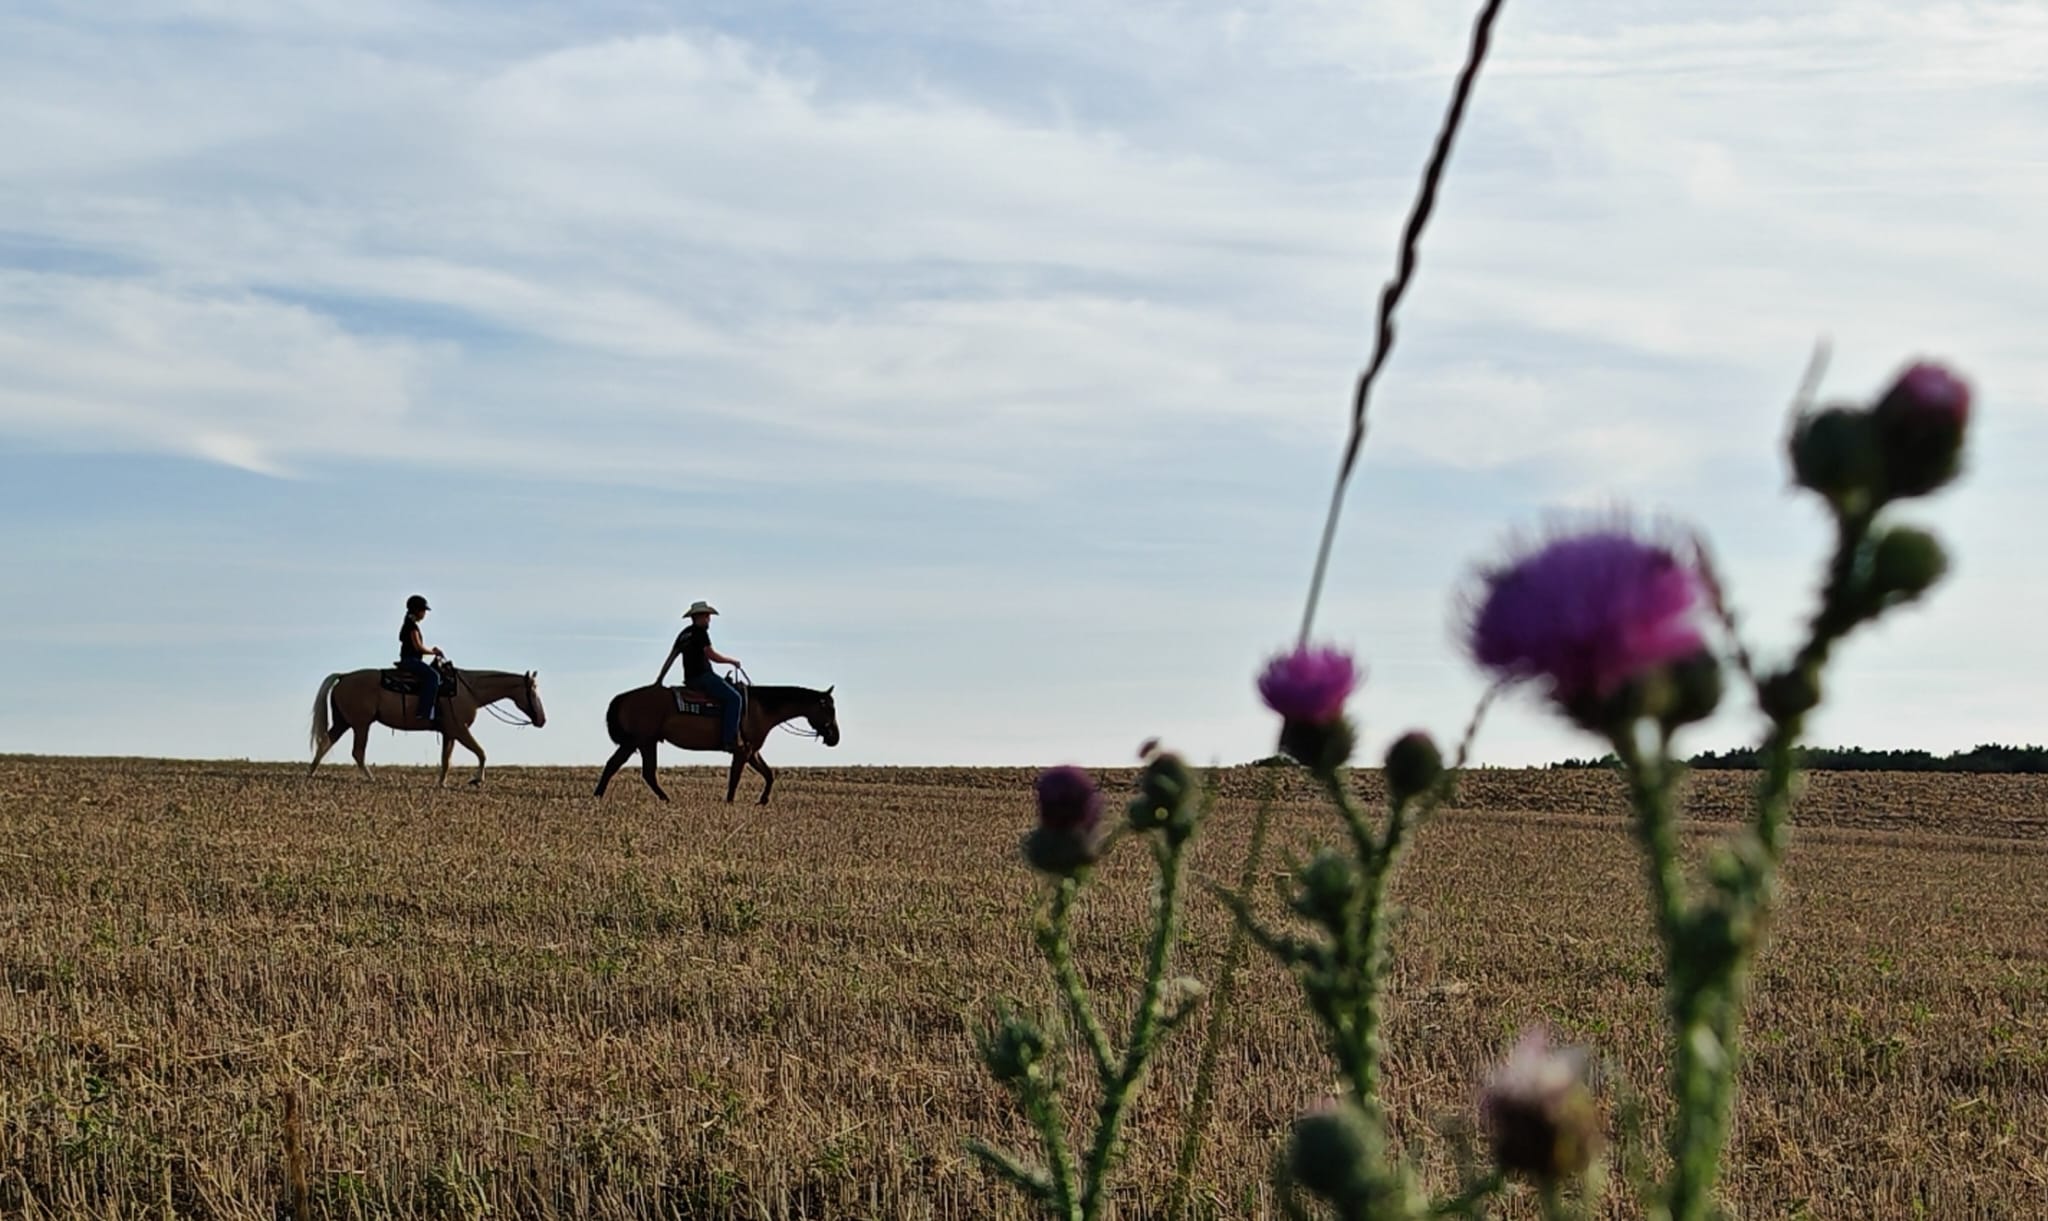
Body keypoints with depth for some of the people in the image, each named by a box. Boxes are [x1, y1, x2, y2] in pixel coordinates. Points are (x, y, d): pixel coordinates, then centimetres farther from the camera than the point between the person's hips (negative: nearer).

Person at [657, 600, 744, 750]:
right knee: (734, 698, -14)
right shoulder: (700, 632, -8)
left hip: (690, 679, 10)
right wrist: (732, 661, 1)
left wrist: (659, 680, 21)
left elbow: (671, 657, 19)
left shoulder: (684, 634, 19)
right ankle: (730, 740, -25)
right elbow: (712, 656, -14)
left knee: (730, 695, 25)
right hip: (703, 676, -10)